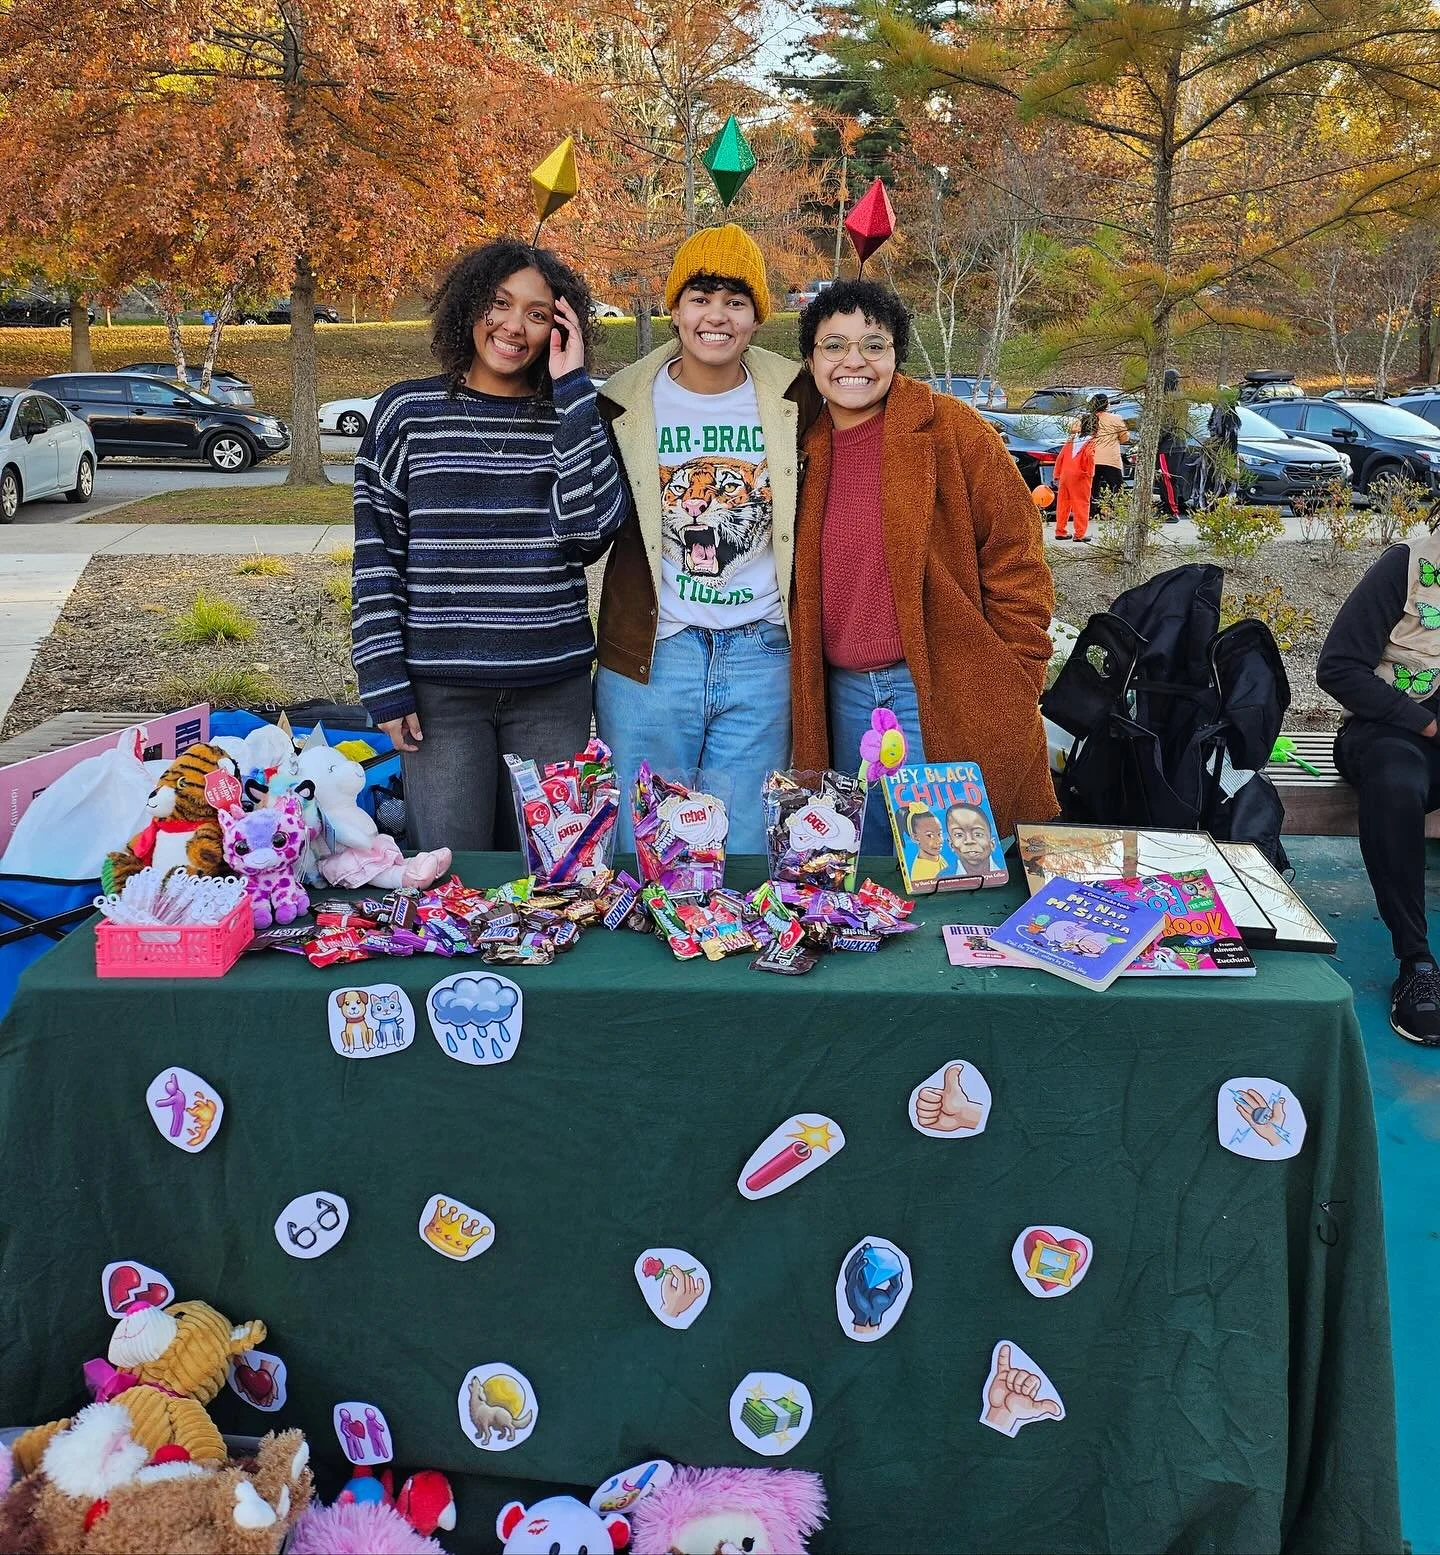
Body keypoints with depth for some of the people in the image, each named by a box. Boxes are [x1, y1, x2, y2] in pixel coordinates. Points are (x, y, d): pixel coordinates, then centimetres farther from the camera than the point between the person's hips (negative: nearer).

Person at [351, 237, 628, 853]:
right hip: (440, 688, -1)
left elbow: (591, 525, -12)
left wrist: (571, 389, -9)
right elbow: (376, 556, 2)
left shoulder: (572, 416, 6)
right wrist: (384, 682, -4)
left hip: (554, 687, 2)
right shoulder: (407, 411, 2)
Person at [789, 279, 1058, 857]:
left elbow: (1015, 562, -6)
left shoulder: (952, 431, -6)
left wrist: (1012, 694, -8)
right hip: (842, 697, 5)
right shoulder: (803, 450, 8)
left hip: (946, 699, -5)